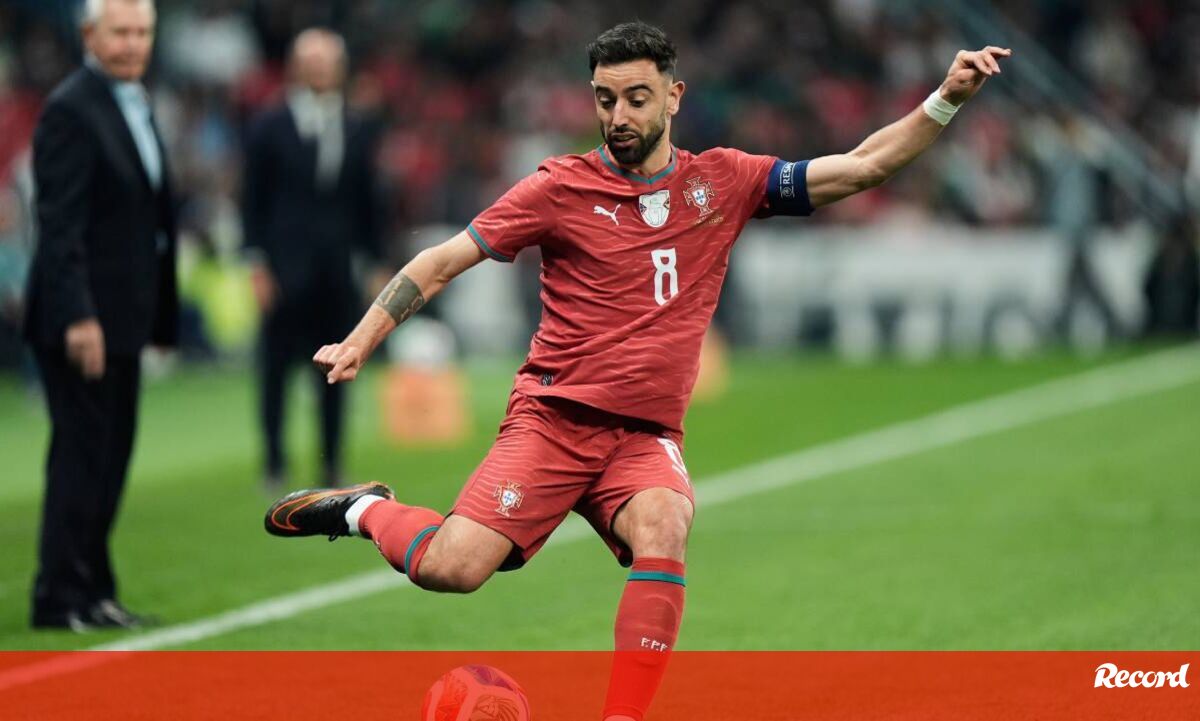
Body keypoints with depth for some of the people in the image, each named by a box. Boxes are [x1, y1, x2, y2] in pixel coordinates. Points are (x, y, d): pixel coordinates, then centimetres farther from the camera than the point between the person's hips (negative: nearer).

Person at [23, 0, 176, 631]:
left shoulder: (135, 106, 16)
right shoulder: (71, 110, -13)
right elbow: (60, 225, -19)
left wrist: (157, 317, 18)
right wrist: (78, 318, -25)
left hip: (122, 317, 9)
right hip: (83, 319, -9)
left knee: (109, 458, 11)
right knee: (80, 455, -6)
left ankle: (92, 591, 18)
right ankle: (60, 598, -1)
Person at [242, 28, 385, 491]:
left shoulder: (358, 132, 10)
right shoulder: (269, 130, 0)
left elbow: (368, 203, 12)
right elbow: (254, 202, 0)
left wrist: (376, 263, 8)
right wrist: (257, 265, -6)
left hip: (338, 272, 3)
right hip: (286, 269, -3)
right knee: (276, 367, -1)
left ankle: (332, 465, 11)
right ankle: (275, 463, 7)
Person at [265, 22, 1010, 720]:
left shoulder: (723, 181, 6)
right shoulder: (562, 187, 0)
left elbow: (861, 167, 7)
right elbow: (442, 262, 4)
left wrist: (945, 101, -4)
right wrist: (360, 342, -4)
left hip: (647, 435, 2)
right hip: (553, 418, -2)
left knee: (661, 529, -33)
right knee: (452, 567, -20)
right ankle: (367, 509, 12)